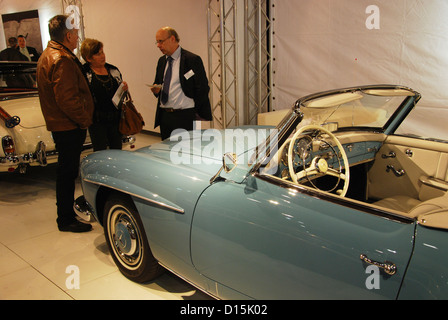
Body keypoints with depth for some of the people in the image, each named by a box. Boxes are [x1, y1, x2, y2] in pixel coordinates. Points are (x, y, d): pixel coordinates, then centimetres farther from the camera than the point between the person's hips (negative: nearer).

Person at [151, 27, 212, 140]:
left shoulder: (192, 59, -7)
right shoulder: (162, 61, 14)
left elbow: (202, 89, -7)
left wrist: (201, 116, -7)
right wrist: (156, 89, 0)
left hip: (184, 117, -6)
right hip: (164, 116, 7)